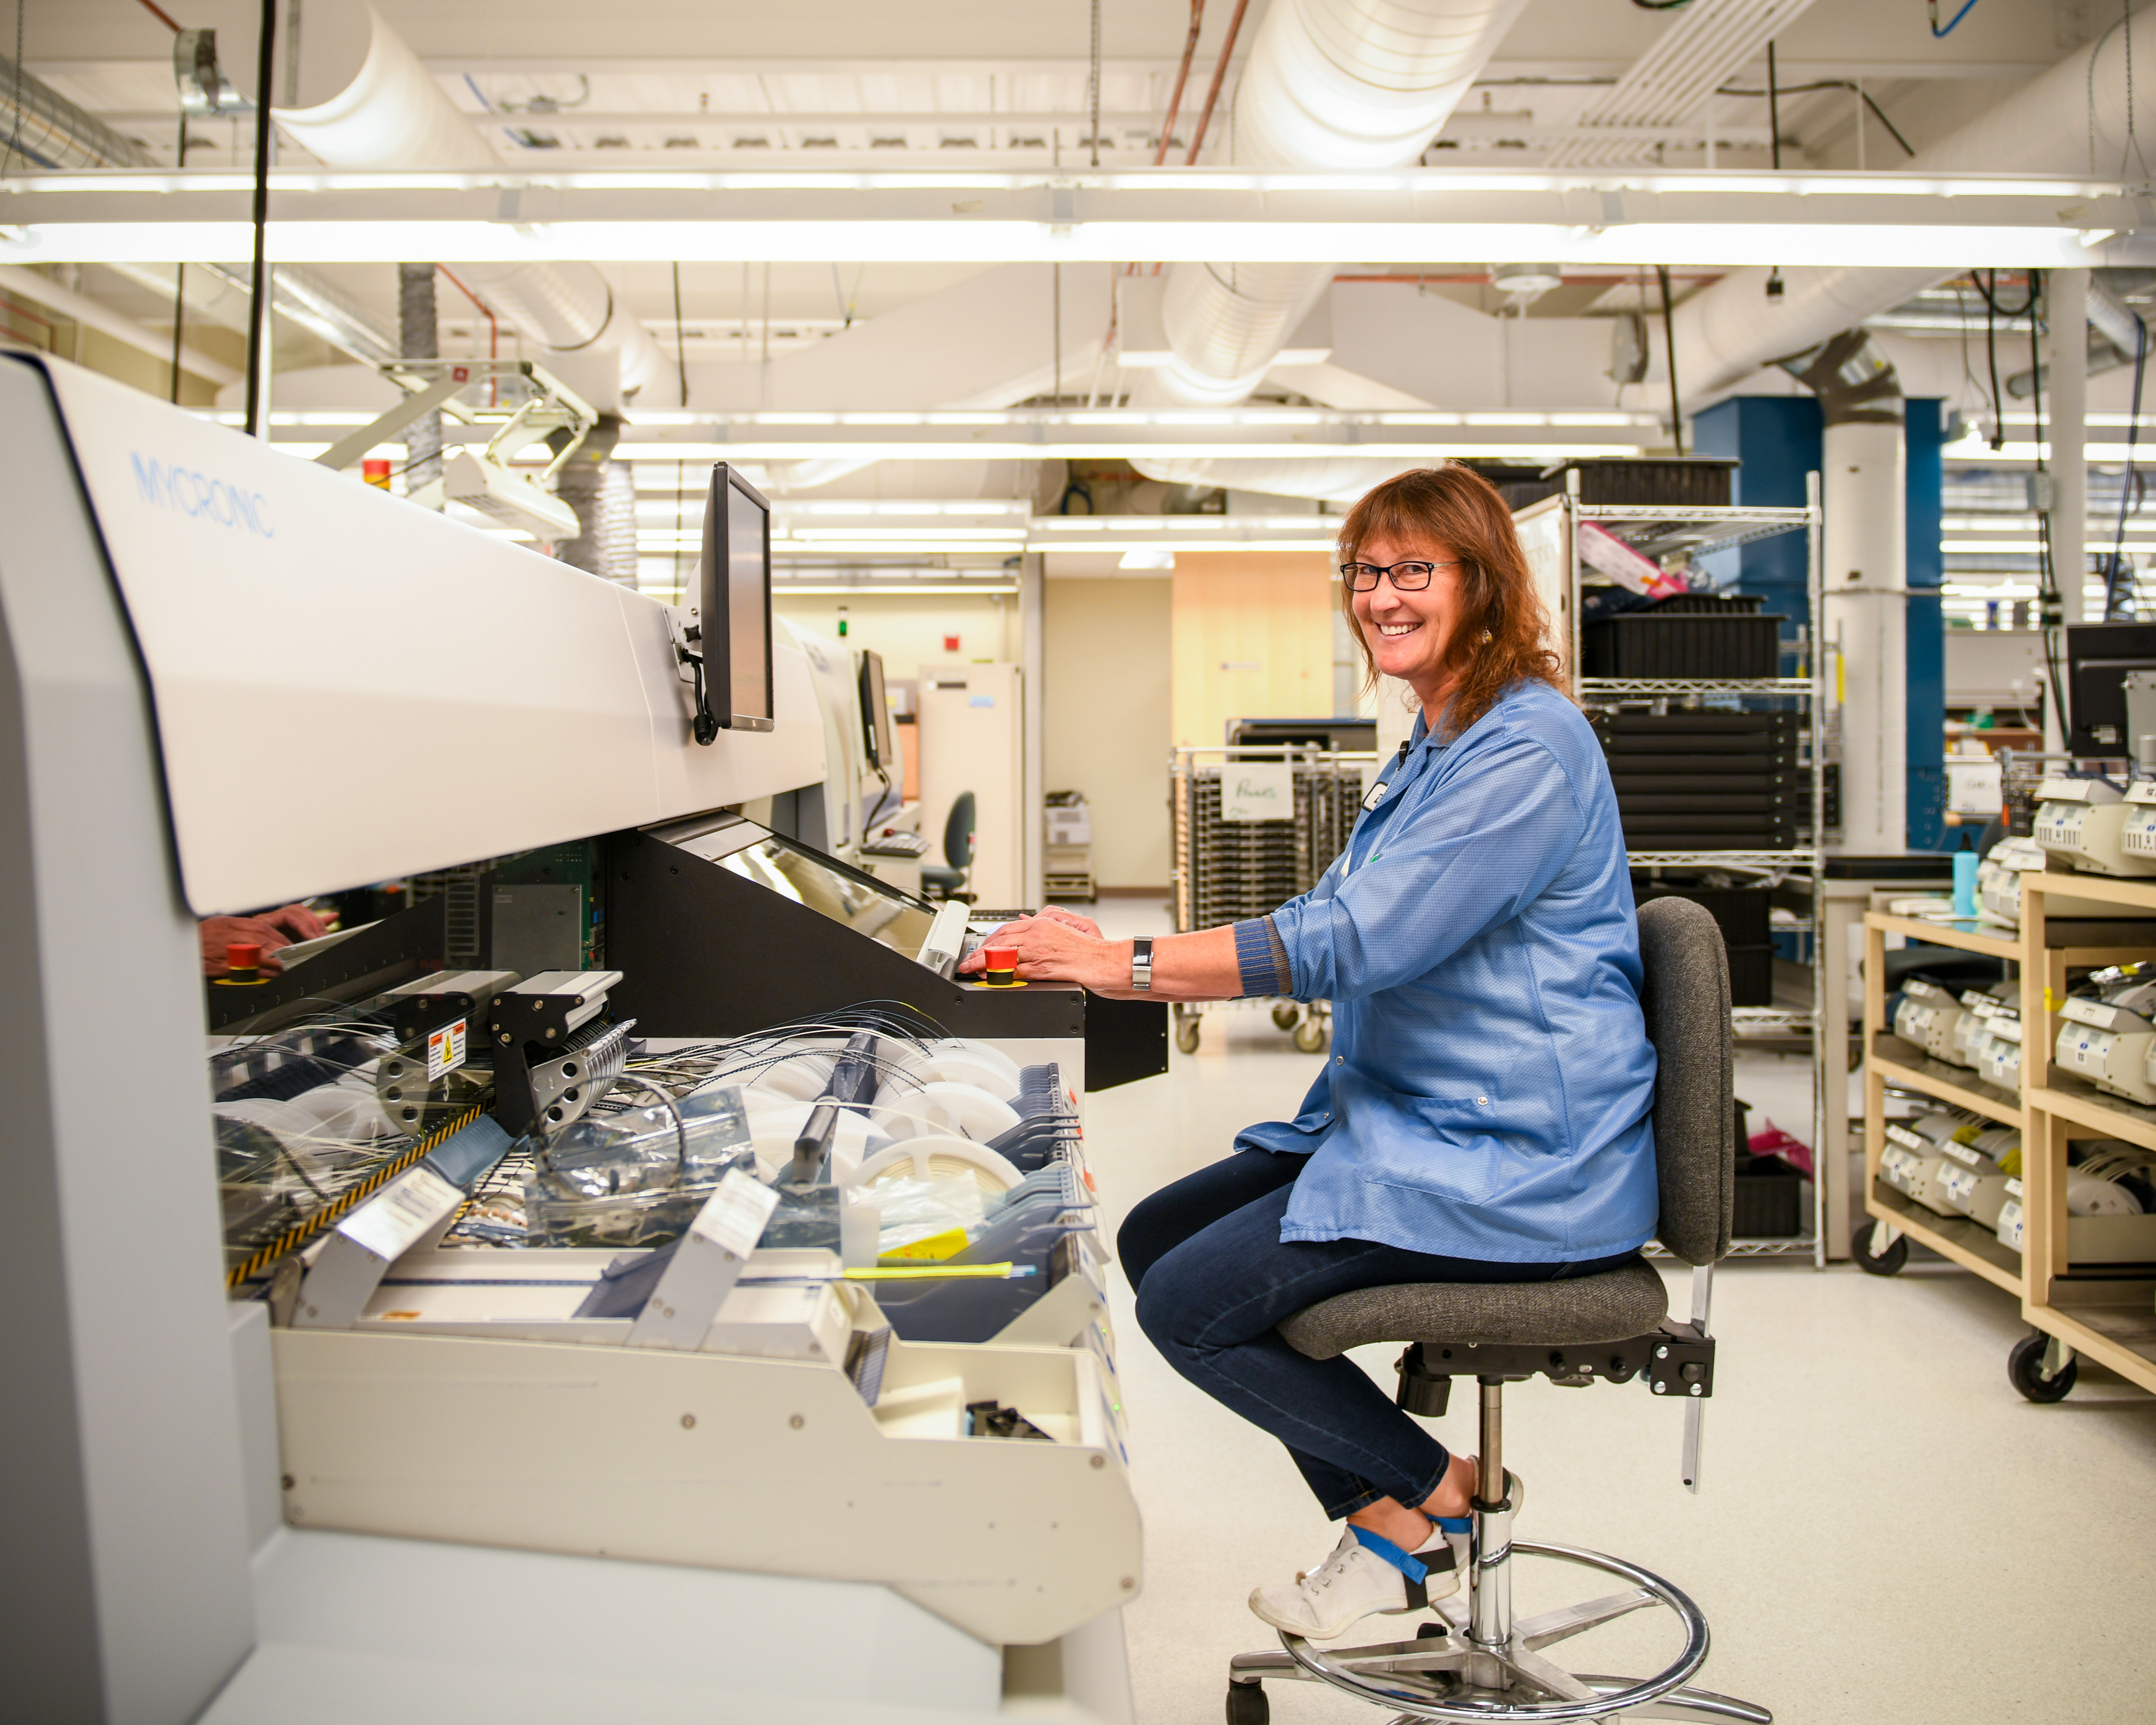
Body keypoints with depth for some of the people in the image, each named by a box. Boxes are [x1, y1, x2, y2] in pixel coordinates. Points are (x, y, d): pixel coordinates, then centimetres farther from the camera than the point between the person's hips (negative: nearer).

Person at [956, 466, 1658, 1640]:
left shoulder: (1527, 749, -17)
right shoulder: (1435, 744, 16)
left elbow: (1354, 942, -25)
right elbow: (1340, 922, 15)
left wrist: (1124, 967, -22)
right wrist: (1118, 955, 3)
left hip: (1514, 1161, -10)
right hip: (1408, 1123, 11)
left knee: (1188, 1305, -14)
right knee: (1155, 1237, 5)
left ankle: (1432, 1493, 9)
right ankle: (1381, 1511, 11)